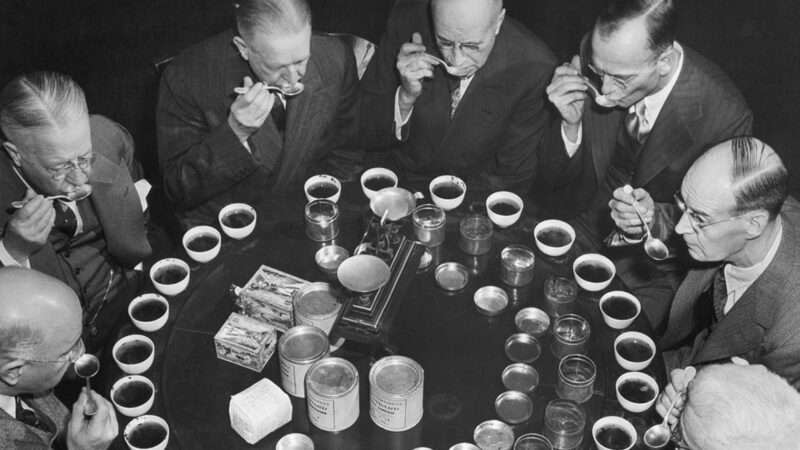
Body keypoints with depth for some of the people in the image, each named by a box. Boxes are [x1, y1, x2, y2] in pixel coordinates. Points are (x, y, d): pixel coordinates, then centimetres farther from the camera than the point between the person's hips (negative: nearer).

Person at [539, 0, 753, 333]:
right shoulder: (592, 64, -14)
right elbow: (555, 180, -4)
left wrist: (658, 217, -30)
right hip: (579, 236, 4)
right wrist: (571, 125, -23)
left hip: (648, 273, -3)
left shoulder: (725, 117, -25)